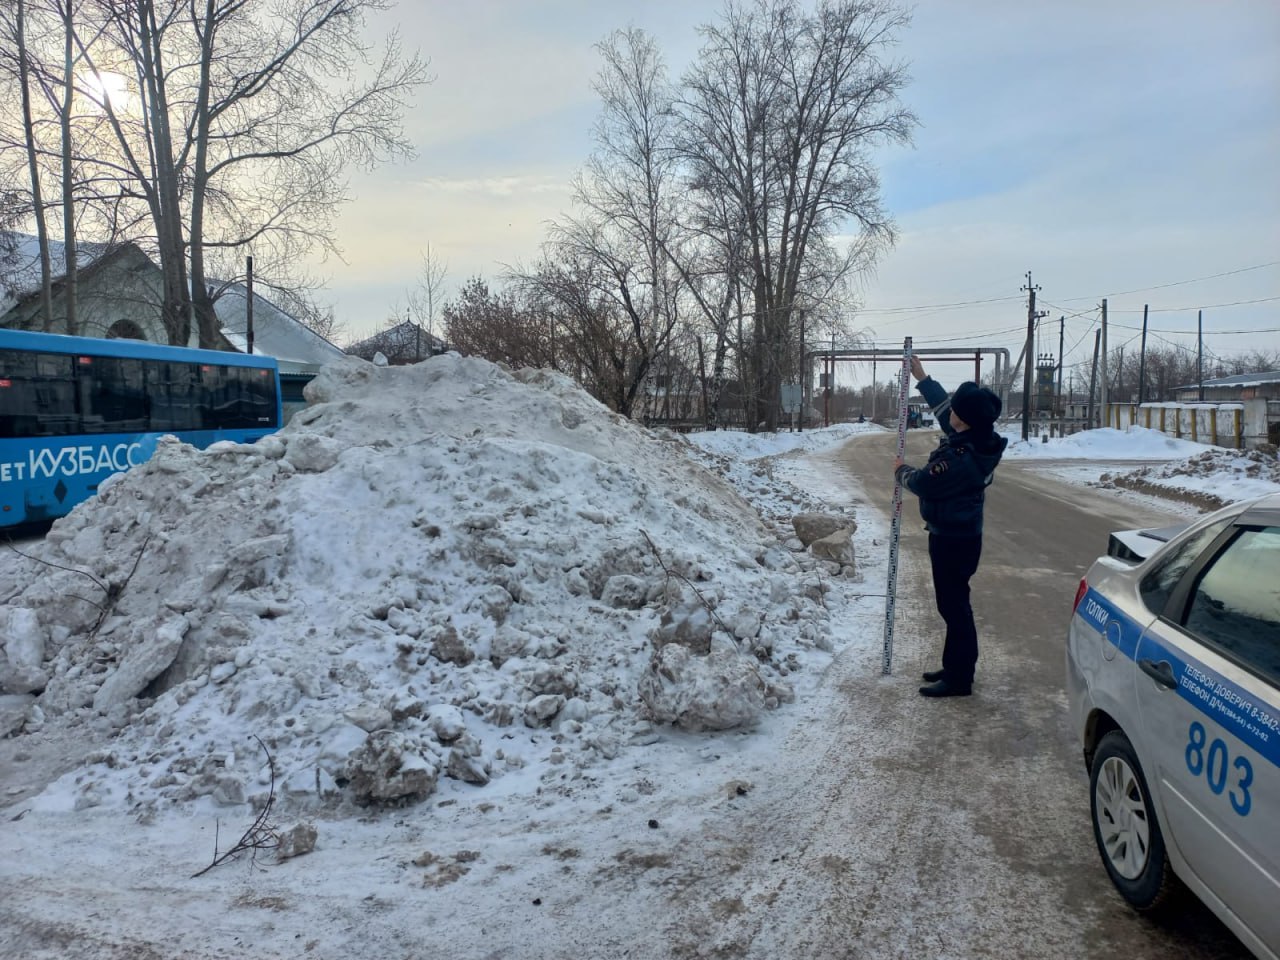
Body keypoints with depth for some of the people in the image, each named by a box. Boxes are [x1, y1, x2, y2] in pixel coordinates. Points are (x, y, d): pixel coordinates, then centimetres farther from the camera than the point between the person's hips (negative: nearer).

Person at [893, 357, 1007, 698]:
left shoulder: (958, 458, -29)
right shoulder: (980, 441, 0)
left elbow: (923, 484, -15)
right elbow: (943, 406, 15)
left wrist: (902, 471, 6)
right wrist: (922, 378, 23)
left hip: (952, 539, -10)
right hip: (963, 533, 10)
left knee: (953, 604, -2)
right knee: (953, 602, 18)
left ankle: (958, 678, 7)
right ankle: (956, 666, 30)